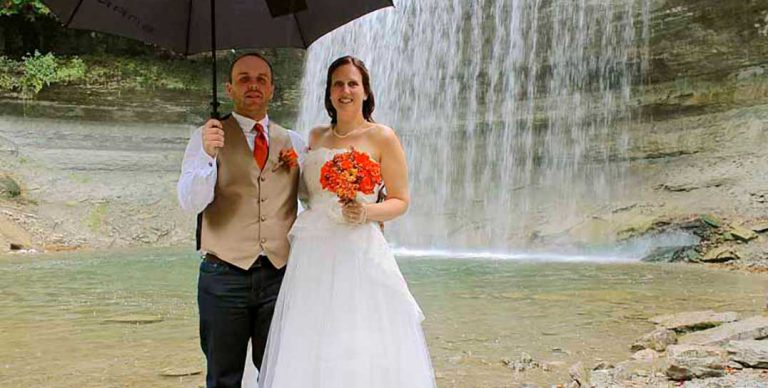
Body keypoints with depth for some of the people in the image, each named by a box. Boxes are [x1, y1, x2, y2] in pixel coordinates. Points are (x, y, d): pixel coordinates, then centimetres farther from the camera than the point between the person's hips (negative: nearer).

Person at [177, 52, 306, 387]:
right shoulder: (208, 136, 0)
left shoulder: (293, 142, 10)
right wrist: (208, 154, -29)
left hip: (280, 275, 2)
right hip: (224, 276, -2)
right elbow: (191, 203, -13)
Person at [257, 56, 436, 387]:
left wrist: (367, 212, -15)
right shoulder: (316, 137, 15)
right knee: (307, 352, 5)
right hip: (311, 255, 5)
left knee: (360, 352, -3)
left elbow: (401, 201, 1)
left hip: (358, 251, -4)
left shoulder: (382, 137, 0)